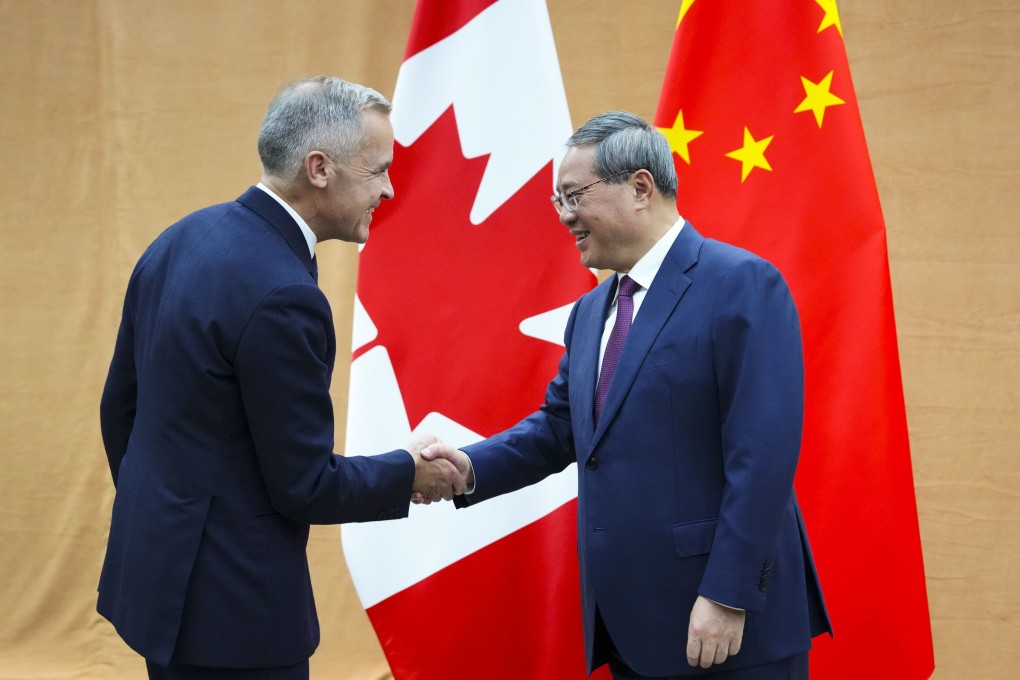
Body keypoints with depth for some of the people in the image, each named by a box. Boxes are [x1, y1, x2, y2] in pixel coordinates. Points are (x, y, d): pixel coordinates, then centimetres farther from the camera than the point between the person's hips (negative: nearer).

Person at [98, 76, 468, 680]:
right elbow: (304, 486, -18)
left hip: (154, 567, 9)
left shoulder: (183, 239, 3)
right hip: (229, 606, -9)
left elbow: (120, 406, 12)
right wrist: (409, 473, -2)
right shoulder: (280, 296, -23)